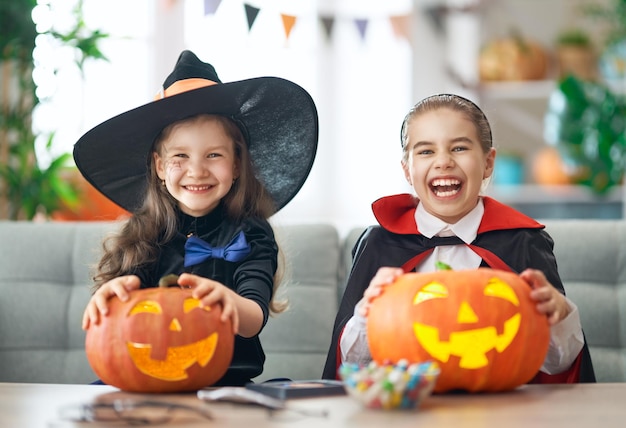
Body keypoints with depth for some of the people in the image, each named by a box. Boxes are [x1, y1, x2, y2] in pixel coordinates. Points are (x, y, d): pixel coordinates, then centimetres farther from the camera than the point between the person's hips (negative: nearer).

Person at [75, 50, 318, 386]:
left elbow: (253, 321, -12)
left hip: (226, 383, 0)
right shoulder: (142, 235, 9)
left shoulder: (250, 237, 4)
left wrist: (229, 301, -38)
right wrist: (109, 295, -29)